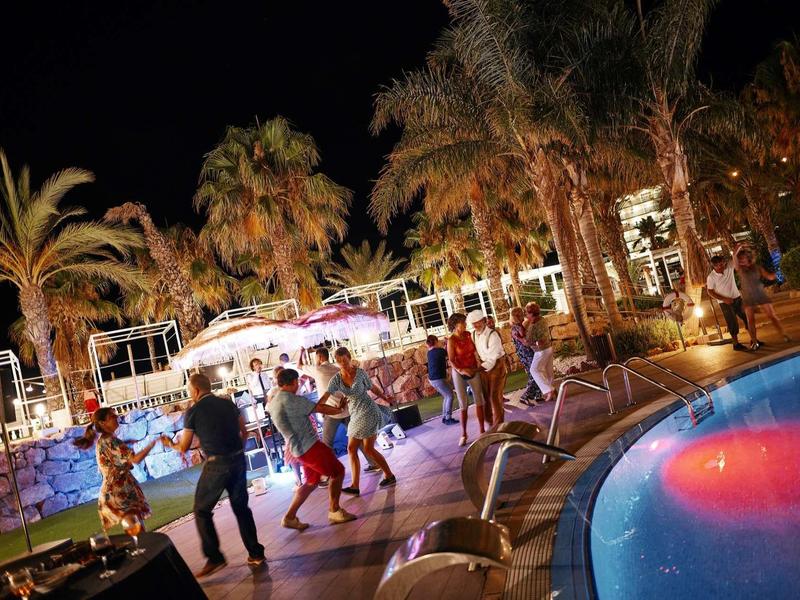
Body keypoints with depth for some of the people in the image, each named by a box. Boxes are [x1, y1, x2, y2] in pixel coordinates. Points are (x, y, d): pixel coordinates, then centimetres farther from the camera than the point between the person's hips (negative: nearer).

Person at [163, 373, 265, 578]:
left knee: (202, 511, 11)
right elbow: (244, 433, 13)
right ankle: (256, 554, 20)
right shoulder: (228, 404, 9)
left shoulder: (193, 411, -4)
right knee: (241, 507, 17)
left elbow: (184, 447, 2)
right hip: (238, 460, 5)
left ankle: (214, 558, 9)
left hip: (216, 465, -5)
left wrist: (170, 444, 23)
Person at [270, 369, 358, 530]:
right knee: (337, 471, 2)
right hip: (309, 446, -10)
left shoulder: (274, 403, 12)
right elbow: (319, 409, -12)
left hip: (299, 449, 10)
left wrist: (326, 395, 22)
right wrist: (339, 409, 4)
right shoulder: (290, 399, -18)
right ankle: (334, 511, 9)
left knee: (312, 481, 21)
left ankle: (290, 517, 19)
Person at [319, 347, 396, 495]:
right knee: (351, 449, 2)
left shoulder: (360, 373, -9)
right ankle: (355, 486, 6)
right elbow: (325, 396, -12)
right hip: (355, 416, 6)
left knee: (368, 449, -5)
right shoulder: (336, 379, -1)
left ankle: (389, 476, 11)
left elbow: (373, 388, 6)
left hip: (368, 412, -6)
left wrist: (386, 399, 4)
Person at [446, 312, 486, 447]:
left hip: (473, 370, 4)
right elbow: (451, 360, -18)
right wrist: (461, 370, -32)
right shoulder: (451, 340, -15)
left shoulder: (468, 335, -2)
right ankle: (463, 434, 12)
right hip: (459, 373, -4)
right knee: (463, 404, 1)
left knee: (479, 400, 5)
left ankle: (482, 431, 15)